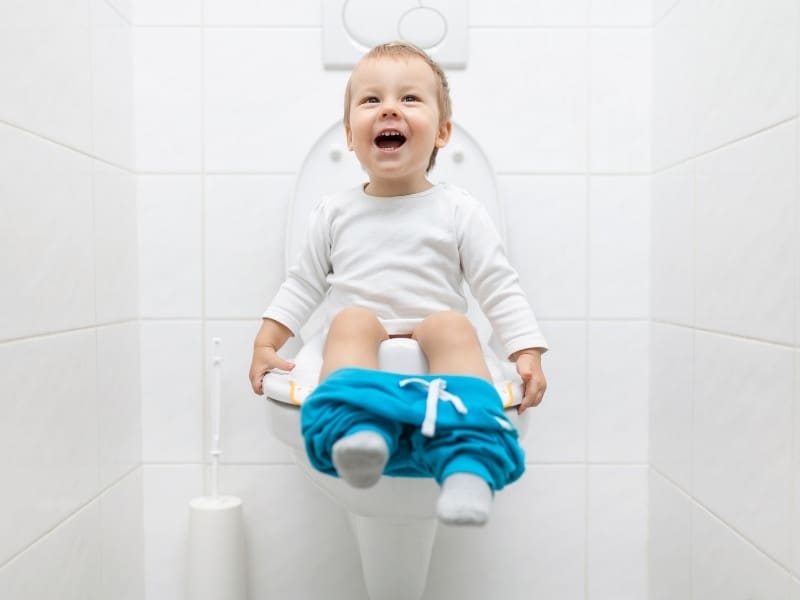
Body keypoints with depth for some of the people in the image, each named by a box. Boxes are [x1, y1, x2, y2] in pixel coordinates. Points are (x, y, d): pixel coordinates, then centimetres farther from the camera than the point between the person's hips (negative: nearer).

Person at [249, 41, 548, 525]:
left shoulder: (459, 212, 6)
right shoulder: (335, 214, 13)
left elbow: (501, 290, 4)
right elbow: (304, 285, 20)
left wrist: (529, 355, -9)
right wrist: (265, 344, 11)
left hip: (432, 354, -1)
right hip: (357, 347, 2)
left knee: (452, 324, -32)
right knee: (353, 319, -29)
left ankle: (468, 463, -44)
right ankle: (359, 430, -49)